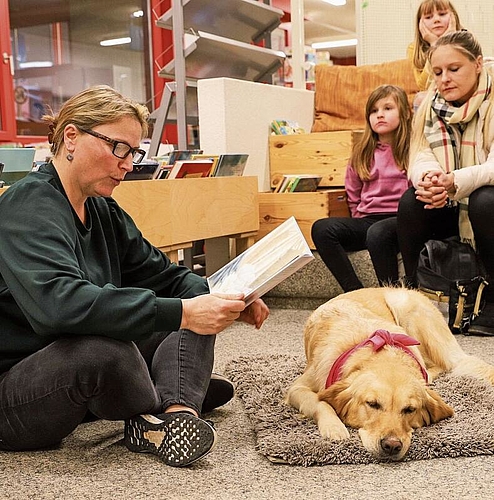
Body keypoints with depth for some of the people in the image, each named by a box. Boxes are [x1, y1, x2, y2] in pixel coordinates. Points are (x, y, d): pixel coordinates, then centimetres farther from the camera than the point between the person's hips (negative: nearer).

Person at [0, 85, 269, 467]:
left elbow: (160, 274, 9)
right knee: (105, 347, -39)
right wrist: (180, 312, -40)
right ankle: (179, 401, -9)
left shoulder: (103, 212, 8)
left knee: (198, 309, 3)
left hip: (84, 371, 9)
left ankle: (175, 406, -21)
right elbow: (59, 303, -37)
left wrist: (226, 303, -10)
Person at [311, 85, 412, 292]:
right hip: (367, 219, 5)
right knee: (321, 229, -21)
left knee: (378, 232, -39)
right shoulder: (362, 154, 18)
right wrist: (360, 219, 9)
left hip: (401, 220, -5)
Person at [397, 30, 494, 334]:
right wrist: (427, 178, -31)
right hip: (446, 206, 4)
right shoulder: (430, 105, 4)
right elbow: (420, 156, -6)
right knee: (410, 202, -24)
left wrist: (455, 181, -40)